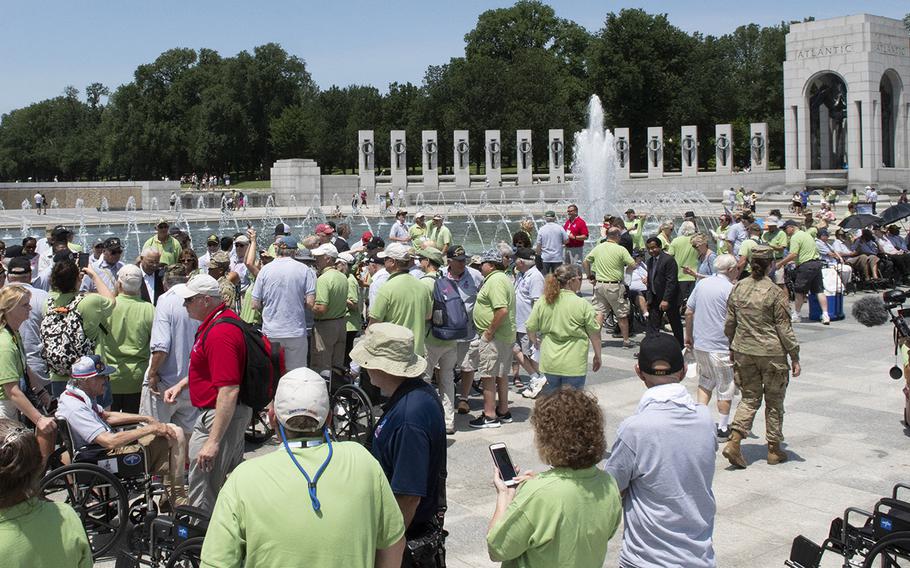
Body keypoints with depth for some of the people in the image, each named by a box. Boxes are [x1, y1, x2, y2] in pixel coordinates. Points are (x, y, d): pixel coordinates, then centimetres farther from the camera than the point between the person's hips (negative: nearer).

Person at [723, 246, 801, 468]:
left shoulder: (738, 288, 0)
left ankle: (734, 441, -3)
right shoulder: (775, 292, -13)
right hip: (772, 353, -4)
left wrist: (732, 347, 20)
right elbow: (784, 328, -10)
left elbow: (729, 323, 7)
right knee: (774, 402, 11)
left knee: (749, 398, 13)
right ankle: (774, 450, 21)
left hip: (744, 351, 4)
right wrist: (795, 357, -1)